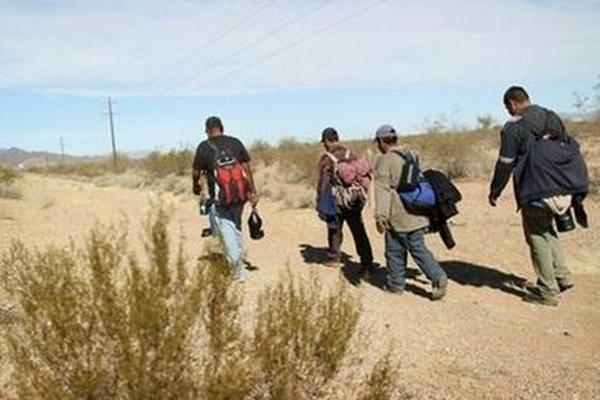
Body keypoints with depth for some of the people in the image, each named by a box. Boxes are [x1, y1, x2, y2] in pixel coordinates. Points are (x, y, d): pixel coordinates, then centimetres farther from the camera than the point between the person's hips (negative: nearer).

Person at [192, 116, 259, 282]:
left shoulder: (204, 147, -2)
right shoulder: (235, 142, 5)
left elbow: (196, 173, 4)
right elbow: (247, 168, 3)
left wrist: (196, 189, 24)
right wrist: (253, 192, 7)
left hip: (220, 198, -4)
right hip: (239, 194, 4)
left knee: (227, 232, 4)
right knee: (236, 227, 21)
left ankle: (237, 270, 1)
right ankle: (240, 262, 29)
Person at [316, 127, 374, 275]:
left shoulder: (326, 159, -9)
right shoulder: (351, 156, 6)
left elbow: (323, 184, -9)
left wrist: (321, 203, -1)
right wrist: (362, 196, 18)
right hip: (354, 201, 4)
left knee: (335, 230, 12)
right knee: (359, 231, 5)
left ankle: (334, 258, 23)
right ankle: (367, 262, 3)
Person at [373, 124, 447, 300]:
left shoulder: (384, 161, -9)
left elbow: (383, 190, -16)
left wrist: (380, 216, -17)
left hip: (398, 216, -6)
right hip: (416, 212, 6)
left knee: (394, 251, 8)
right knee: (418, 247, 8)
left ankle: (396, 284, 16)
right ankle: (438, 277, -6)